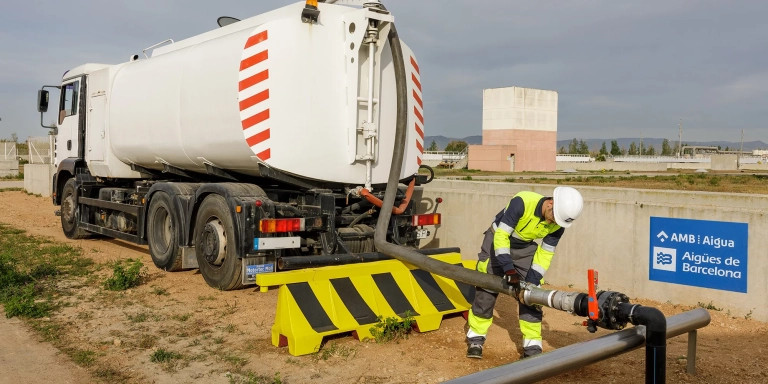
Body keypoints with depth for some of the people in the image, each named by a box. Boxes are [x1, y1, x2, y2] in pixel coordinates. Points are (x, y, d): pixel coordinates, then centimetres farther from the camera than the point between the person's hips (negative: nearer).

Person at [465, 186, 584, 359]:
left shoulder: (558, 225, -19)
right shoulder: (522, 201, -35)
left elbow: (545, 253, -10)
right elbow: (501, 236, -32)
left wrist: (532, 281, -20)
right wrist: (509, 269, -37)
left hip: (525, 249, 4)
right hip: (497, 241, -3)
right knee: (486, 290, -2)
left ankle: (532, 347, 4)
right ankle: (475, 338, 14)